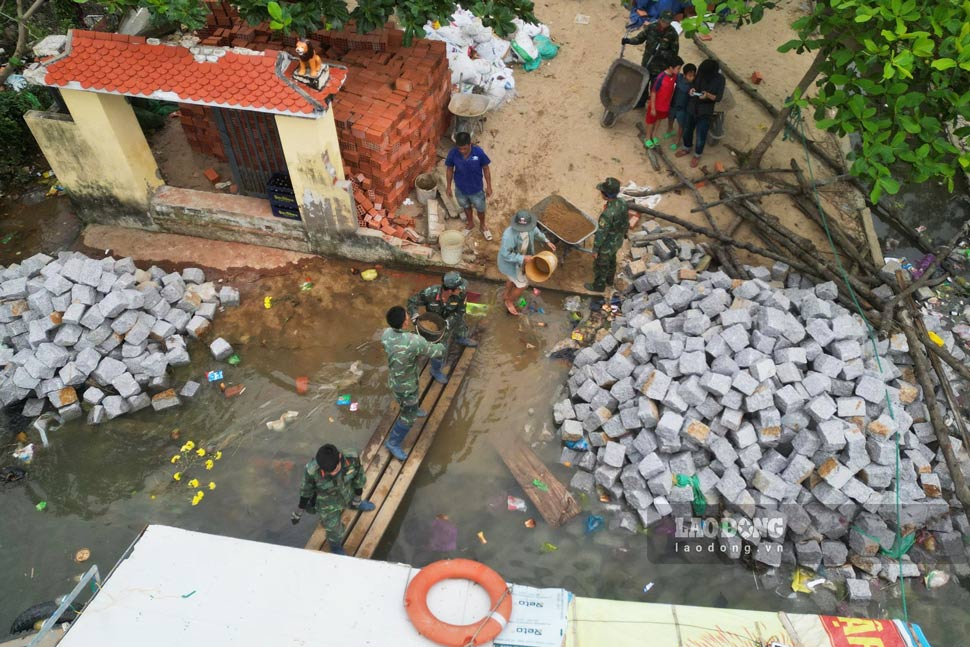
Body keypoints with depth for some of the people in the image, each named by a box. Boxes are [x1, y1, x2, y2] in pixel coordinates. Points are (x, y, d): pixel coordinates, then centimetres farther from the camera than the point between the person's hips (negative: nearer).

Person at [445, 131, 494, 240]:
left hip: (476, 189, -1)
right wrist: (449, 186, 2)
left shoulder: (478, 152, -28)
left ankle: (483, 225, 53)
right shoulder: (453, 153, -25)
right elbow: (450, 169, -7)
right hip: (460, 188, 1)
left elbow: (486, 169, -12)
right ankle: (470, 223, 58)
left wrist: (488, 186, -6)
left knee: (480, 209, 23)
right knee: (466, 207, 29)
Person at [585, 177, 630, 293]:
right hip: (617, 241, 7)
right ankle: (609, 279, 57)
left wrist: (595, 250, -14)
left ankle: (599, 285, 45)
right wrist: (622, 234, 18)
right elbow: (626, 223, -1)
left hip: (606, 246, -7)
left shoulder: (607, 214, -42)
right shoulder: (622, 203, -19)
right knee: (611, 260, 32)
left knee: (600, 265, 20)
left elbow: (600, 234, -29)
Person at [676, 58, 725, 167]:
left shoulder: (720, 79, -21)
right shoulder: (700, 73, -11)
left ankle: (697, 155, 35)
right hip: (692, 108, 4)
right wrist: (692, 90, -20)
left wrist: (708, 95, -35)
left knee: (701, 136, 10)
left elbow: (718, 97, -16)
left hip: (705, 112, -4)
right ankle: (687, 148, 49)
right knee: (687, 130, 22)